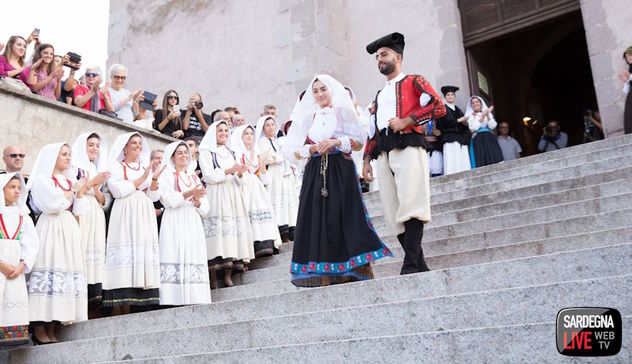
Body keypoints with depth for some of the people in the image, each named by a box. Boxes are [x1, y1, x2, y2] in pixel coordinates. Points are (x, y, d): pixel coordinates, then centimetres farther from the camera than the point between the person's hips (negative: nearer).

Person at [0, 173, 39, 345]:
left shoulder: (22, 215, 12)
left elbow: (31, 242, 7)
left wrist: (22, 265, -6)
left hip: (16, 267, 4)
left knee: (16, 297, 1)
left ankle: (16, 335, 6)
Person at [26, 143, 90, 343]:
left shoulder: (71, 180, 22)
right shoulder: (41, 179, 4)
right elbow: (53, 203, -11)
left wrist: (81, 191, 0)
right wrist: (73, 190, 0)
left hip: (69, 230, 6)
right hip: (50, 229, -6)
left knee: (67, 270, -2)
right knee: (48, 269, -13)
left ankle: (51, 329, 1)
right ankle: (39, 328, -9)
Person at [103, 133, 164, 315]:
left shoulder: (145, 168, 23)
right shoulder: (115, 167, 10)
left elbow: (154, 196, 14)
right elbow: (118, 191, -7)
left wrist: (154, 179, -3)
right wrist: (140, 180, -5)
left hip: (144, 218, 5)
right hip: (125, 216, -5)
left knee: (142, 254, -4)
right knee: (123, 254, -13)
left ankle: (128, 311, -1)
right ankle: (116, 312, -12)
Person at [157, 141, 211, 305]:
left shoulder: (194, 177, 23)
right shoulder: (167, 175, 10)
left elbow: (204, 208, 15)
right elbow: (168, 200, -8)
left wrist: (197, 200, -7)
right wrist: (189, 193, -15)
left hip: (193, 224, 5)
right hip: (174, 224, -4)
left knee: (194, 261, -3)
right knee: (175, 260, -13)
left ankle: (195, 300, -4)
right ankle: (174, 300, -14)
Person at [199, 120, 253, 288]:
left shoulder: (230, 152, 23)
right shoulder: (206, 151, 4)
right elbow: (209, 176, -7)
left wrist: (239, 173, 1)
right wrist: (228, 171, -15)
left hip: (232, 195, 6)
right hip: (216, 196, -6)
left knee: (232, 229, -3)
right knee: (217, 229, -13)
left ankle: (228, 275, -1)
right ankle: (213, 278, -11)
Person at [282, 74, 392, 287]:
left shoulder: (344, 112, 9)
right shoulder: (308, 118, 17)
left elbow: (359, 142, 2)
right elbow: (294, 151, 11)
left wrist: (336, 142, -11)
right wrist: (313, 148, -7)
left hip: (341, 171, -3)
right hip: (315, 173, 3)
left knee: (343, 217, -9)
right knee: (318, 219, -3)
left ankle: (350, 272, -6)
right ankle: (324, 275, -1)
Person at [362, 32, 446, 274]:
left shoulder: (413, 81, 13)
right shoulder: (379, 95, 31)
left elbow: (438, 106, -3)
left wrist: (406, 121, -10)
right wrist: (367, 160, 17)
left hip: (407, 147, -6)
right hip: (383, 154, 6)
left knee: (410, 207, -17)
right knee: (394, 213, -2)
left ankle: (410, 267, -19)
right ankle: (421, 267, 3)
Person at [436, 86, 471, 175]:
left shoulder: (458, 110, 26)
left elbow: (464, 127, 21)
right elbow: (444, 123, -9)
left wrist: (465, 123, -1)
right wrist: (458, 120, -5)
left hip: (461, 139, 6)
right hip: (450, 139, -6)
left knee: (464, 164, -7)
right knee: (453, 164, -18)